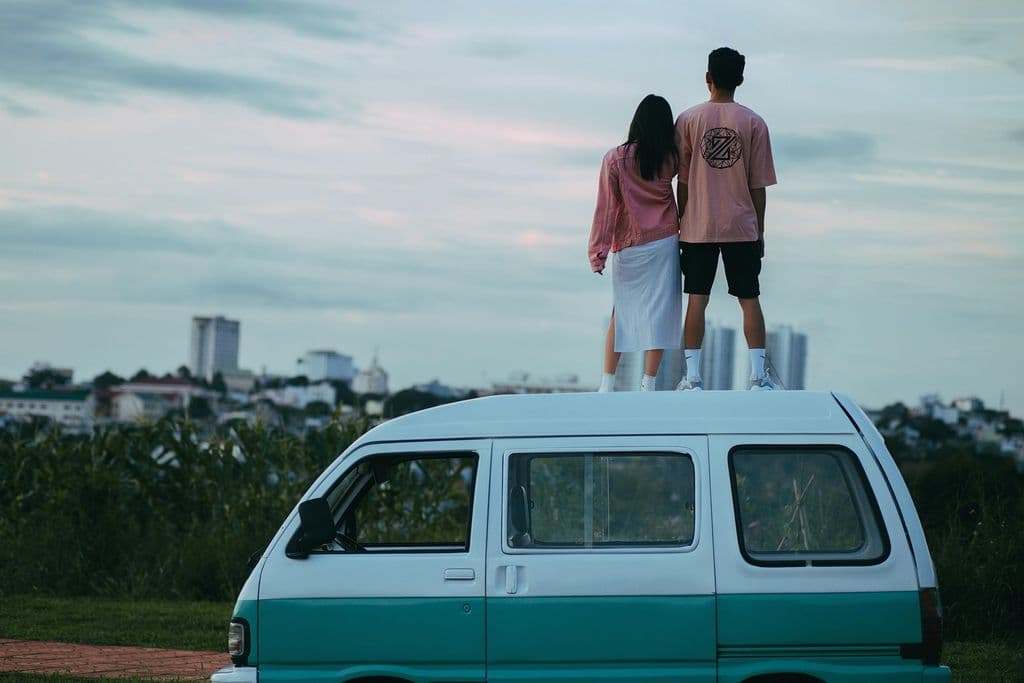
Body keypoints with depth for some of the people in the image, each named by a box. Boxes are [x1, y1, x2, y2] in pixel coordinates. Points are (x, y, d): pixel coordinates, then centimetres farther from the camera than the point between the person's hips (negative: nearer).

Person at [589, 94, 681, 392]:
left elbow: (607, 207, -6)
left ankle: (607, 383, 10)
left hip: (627, 246, 0)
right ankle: (648, 384, -1)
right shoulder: (670, 159, -3)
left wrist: (598, 251, -3)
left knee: (620, 312, 12)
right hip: (665, 244, 0)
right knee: (658, 312, 2)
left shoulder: (615, 159, -7)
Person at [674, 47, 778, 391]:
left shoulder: (688, 120, -2)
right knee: (750, 299, 6)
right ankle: (758, 375, 3)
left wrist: (682, 224, 10)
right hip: (742, 228, 0)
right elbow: (758, 185, 0)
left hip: (697, 228, 0)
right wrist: (759, 231, 8)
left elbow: (682, 181, 0)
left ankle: (692, 376, 1)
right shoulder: (754, 123, -2)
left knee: (697, 299, 3)